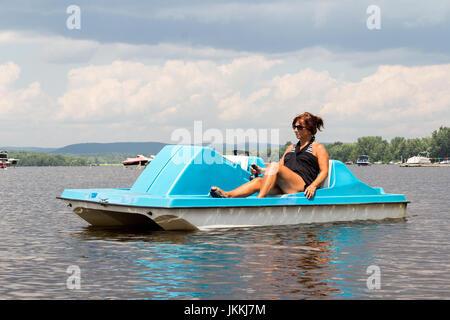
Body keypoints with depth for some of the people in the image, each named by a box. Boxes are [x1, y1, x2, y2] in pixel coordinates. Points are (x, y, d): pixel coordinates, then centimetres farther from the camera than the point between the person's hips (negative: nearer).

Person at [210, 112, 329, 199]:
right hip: (283, 189, 6)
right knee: (258, 181, -21)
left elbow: (324, 171, 2)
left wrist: (313, 186, -17)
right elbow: (280, 169, 26)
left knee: (274, 165, -28)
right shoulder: (291, 148, 32)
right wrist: (261, 171, 8)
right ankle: (227, 195, -43)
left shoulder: (318, 148, 13)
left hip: (302, 186, -6)